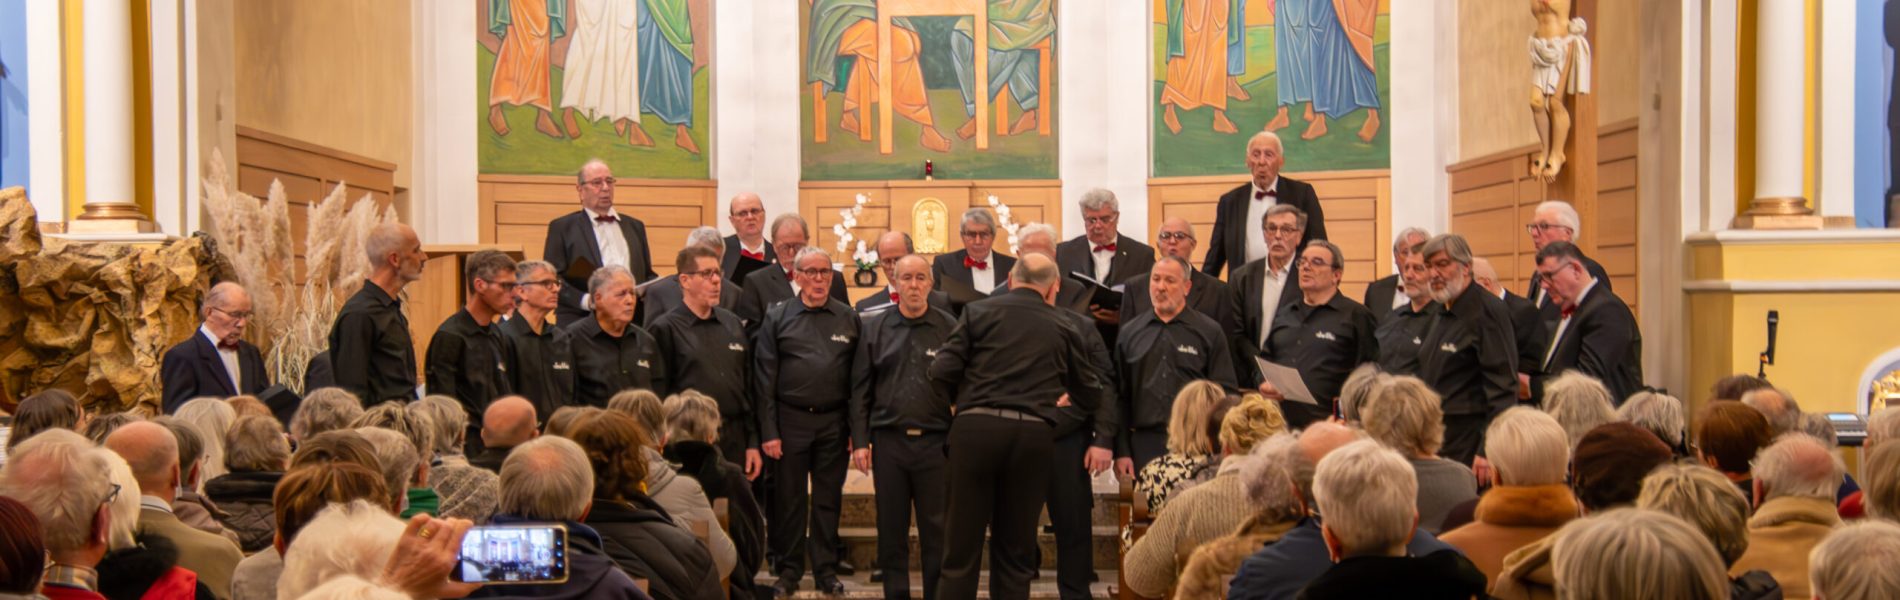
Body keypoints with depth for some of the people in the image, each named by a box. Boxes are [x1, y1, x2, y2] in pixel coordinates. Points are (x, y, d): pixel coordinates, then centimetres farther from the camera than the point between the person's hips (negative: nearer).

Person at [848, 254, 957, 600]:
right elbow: (860, 389, 7)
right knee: (891, 529, 7)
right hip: (888, 441, 1)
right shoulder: (874, 328, 8)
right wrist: (859, 441, 1)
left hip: (936, 441, -1)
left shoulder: (950, 328, 3)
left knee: (937, 531, 2)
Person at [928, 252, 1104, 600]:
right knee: (1014, 552, 10)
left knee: (962, 549, 4)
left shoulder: (978, 313, 6)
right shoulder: (1064, 329, 11)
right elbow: (1091, 396, 19)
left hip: (975, 430, -1)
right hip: (1032, 436, 1)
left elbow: (942, 371, -2)